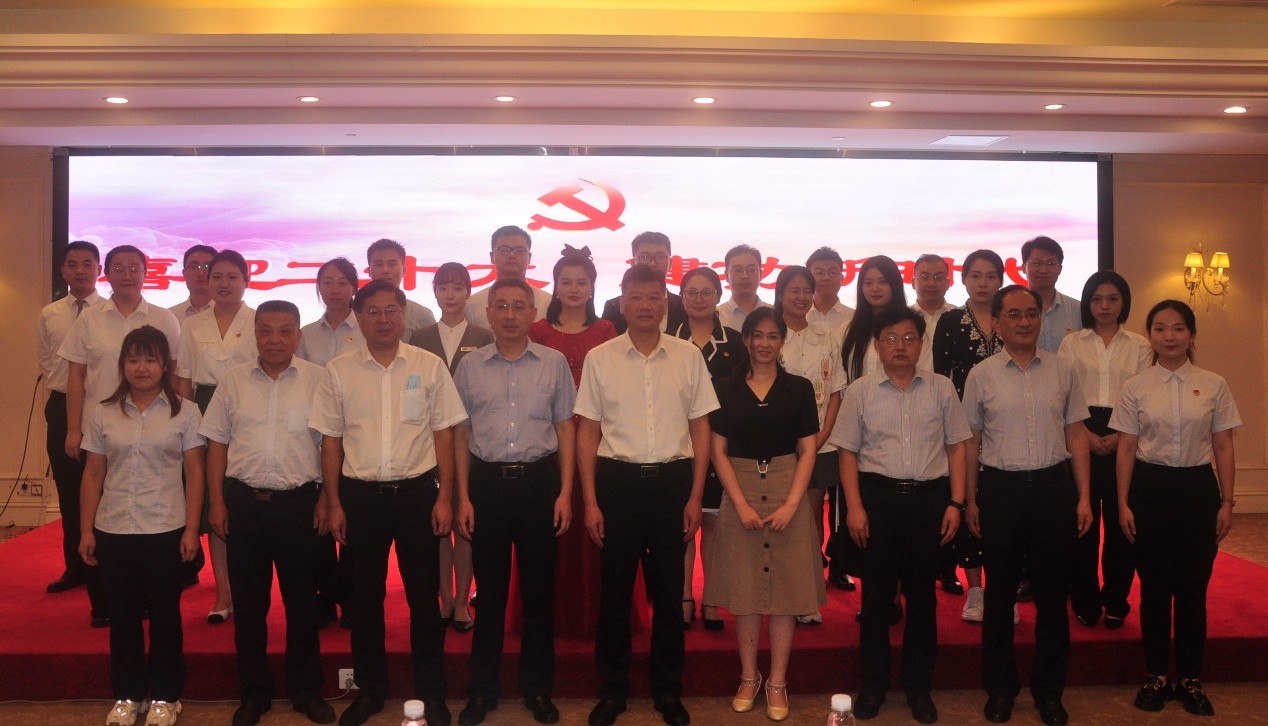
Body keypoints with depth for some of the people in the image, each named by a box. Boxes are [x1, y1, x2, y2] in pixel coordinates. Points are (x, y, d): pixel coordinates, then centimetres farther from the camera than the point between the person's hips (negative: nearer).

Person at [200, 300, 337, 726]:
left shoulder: (317, 380, 0)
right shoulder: (233, 380, 6)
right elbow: (217, 444, 8)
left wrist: (325, 500, -4)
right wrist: (217, 504, 3)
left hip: (299, 502, -2)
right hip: (244, 502, 2)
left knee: (302, 600, 8)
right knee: (248, 602, 10)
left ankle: (305, 689, 23)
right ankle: (253, 692, 25)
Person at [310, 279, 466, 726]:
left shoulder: (429, 366, 0)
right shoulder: (338, 371, 2)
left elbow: (443, 435, 1)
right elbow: (331, 440, 5)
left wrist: (444, 497, -3)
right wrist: (334, 504, 1)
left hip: (418, 491, -1)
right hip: (361, 494, 1)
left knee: (424, 597, 8)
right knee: (365, 597, 12)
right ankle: (369, 689, 30)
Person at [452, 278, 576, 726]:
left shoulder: (554, 363, 3)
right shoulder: (469, 366, 5)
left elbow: (566, 430, 4)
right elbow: (461, 434, 7)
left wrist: (565, 492, -2)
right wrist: (463, 498, 2)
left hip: (539, 479, 0)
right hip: (487, 481, 1)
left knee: (538, 587, 8)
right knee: (489, 587, 9)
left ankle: (537, 688, 23)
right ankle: (483, 688, 24)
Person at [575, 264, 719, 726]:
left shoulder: (688, 357, 2)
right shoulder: (599, 359, 0)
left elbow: (700, 429, 5)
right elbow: (588, 432, 2)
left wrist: (695, 496, 0)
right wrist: (590, 501, -2)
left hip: (672, 479, 1)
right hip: (618, 480, 0)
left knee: (669, 590, 10)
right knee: (614, 589, 9)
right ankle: (613, 689, 26)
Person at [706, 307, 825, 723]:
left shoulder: (799, 389, 4)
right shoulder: (727, 389, 4)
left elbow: (807, 451, 2)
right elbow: (719, 451, 2)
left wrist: (791, 505, -10)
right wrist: (741, 504, -9)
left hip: (787, 493, 0)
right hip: (740, 492, 0)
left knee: (784, 586, 2)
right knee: (743, 588, 5)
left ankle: (777, 682, 14)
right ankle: (748, 677, 20)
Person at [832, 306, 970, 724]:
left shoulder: (941, 388, 5)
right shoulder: (860, 392, 2)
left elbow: (956, 447, 7)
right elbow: (848, 452, 2)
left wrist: (955, 502, -1)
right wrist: (854, 506, -6)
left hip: (929, 495, 1)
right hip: (878, 494, -1)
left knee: (922, 592, 10)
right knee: (876, 592, 8)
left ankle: (918, 685, 25)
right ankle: (873, 683, 23)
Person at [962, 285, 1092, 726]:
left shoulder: (1062, 371, 5)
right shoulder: (981, 376, 2)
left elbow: (1076, 436, 7)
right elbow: (972, 441, 5)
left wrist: (1083, 496, 3)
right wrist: (970, 500, 2)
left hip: (1054, 485, 1)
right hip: (1000, 488, -1)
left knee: (1052, 591, 8)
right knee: (1000, 592, 9)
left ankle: (1049, 689, 23)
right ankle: (1000, 687, 23)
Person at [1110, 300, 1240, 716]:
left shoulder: (1213, 386, 0)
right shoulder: (1135, 388, -1)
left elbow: (1223, 448, 4)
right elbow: (1126, 449, 1)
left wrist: (1227, 502, 1)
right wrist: (1123, 503, -2)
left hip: (1198, 487, 0)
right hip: (1150, 487, 0)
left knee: (1193, 588, 6)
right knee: (1154, 587, 7)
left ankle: (1191, 679, 21)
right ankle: (1156, 676, 21)